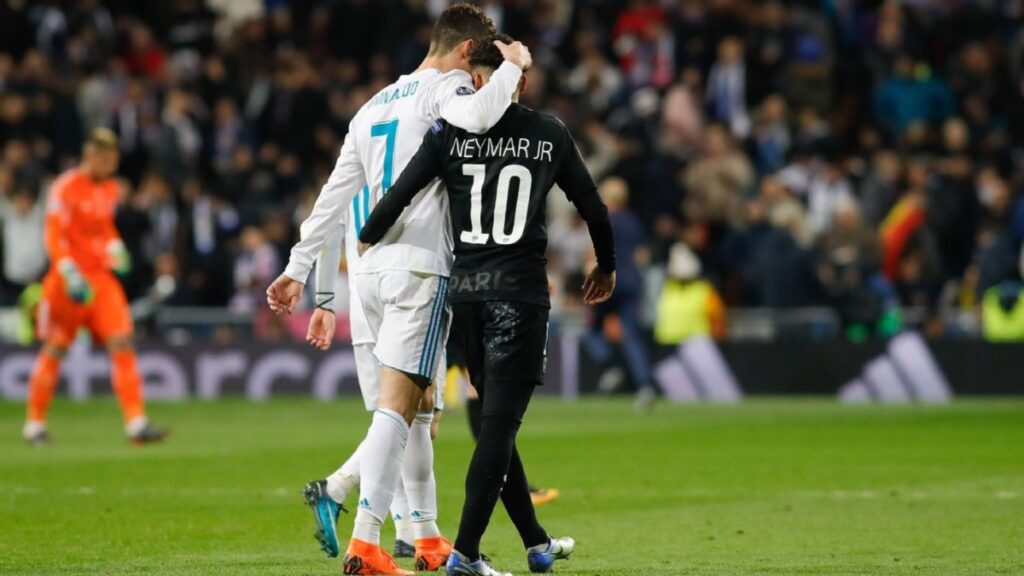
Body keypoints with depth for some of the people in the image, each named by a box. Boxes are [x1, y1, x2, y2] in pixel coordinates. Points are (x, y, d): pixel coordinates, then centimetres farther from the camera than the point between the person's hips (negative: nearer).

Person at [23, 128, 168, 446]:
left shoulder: (111, 189, 11)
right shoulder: (66, 188, -10)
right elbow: (54, 237, -14)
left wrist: (115, 248, 9)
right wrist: (70, 273, -24)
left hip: (101, 278, 5)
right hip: (70, 278, -5)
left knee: (122, 343, -8)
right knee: (55, 349, 4)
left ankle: (136, 422, -13)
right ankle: (35, 423, 18)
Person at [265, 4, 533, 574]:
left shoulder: (375, 105, 19)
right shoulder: (443, 88, -5)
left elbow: (335, 194, 17)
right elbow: (475, 116, -29)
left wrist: (298, 269, 18)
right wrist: (513, 65, -12)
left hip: (373, 269, 8)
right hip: (420, 269, -8)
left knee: (416, 406, 17)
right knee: (397, 405, -10)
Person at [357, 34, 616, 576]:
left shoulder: (449, 133, 2)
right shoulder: (550, 135, 3)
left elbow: (398, 196, -2)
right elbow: (592, 205, 11)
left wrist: (365, 243, 16)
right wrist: (606, 265, 28)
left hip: (465, 288, 3)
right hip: (520, 290, -3)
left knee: (495, 421, 15)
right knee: (499, 423, -3)